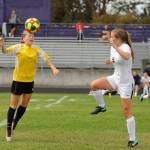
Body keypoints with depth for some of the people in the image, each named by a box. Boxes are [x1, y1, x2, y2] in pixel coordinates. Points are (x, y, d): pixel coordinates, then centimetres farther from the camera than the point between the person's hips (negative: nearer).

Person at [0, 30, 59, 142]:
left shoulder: (36, 50, -1)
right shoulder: (19, 47, -11)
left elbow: (46, 58, -3)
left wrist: (53, 68, -17)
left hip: (30, 80, 4)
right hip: (18, 79, -4)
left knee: (24, 104, 11)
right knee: (13, 105, 1)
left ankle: (14, 123, 30)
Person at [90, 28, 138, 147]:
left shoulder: (125, 47, -20)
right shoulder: (113, 48, 4)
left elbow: (126, 57, -45)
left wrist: (116, 47, -41)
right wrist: (110, 61, 3)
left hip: (126, 83, -7)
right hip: (116, 79, 7)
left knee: (127, 112, -4)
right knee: (94, 85, -15)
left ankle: (133, 139, 5)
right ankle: (101, 106, 8)